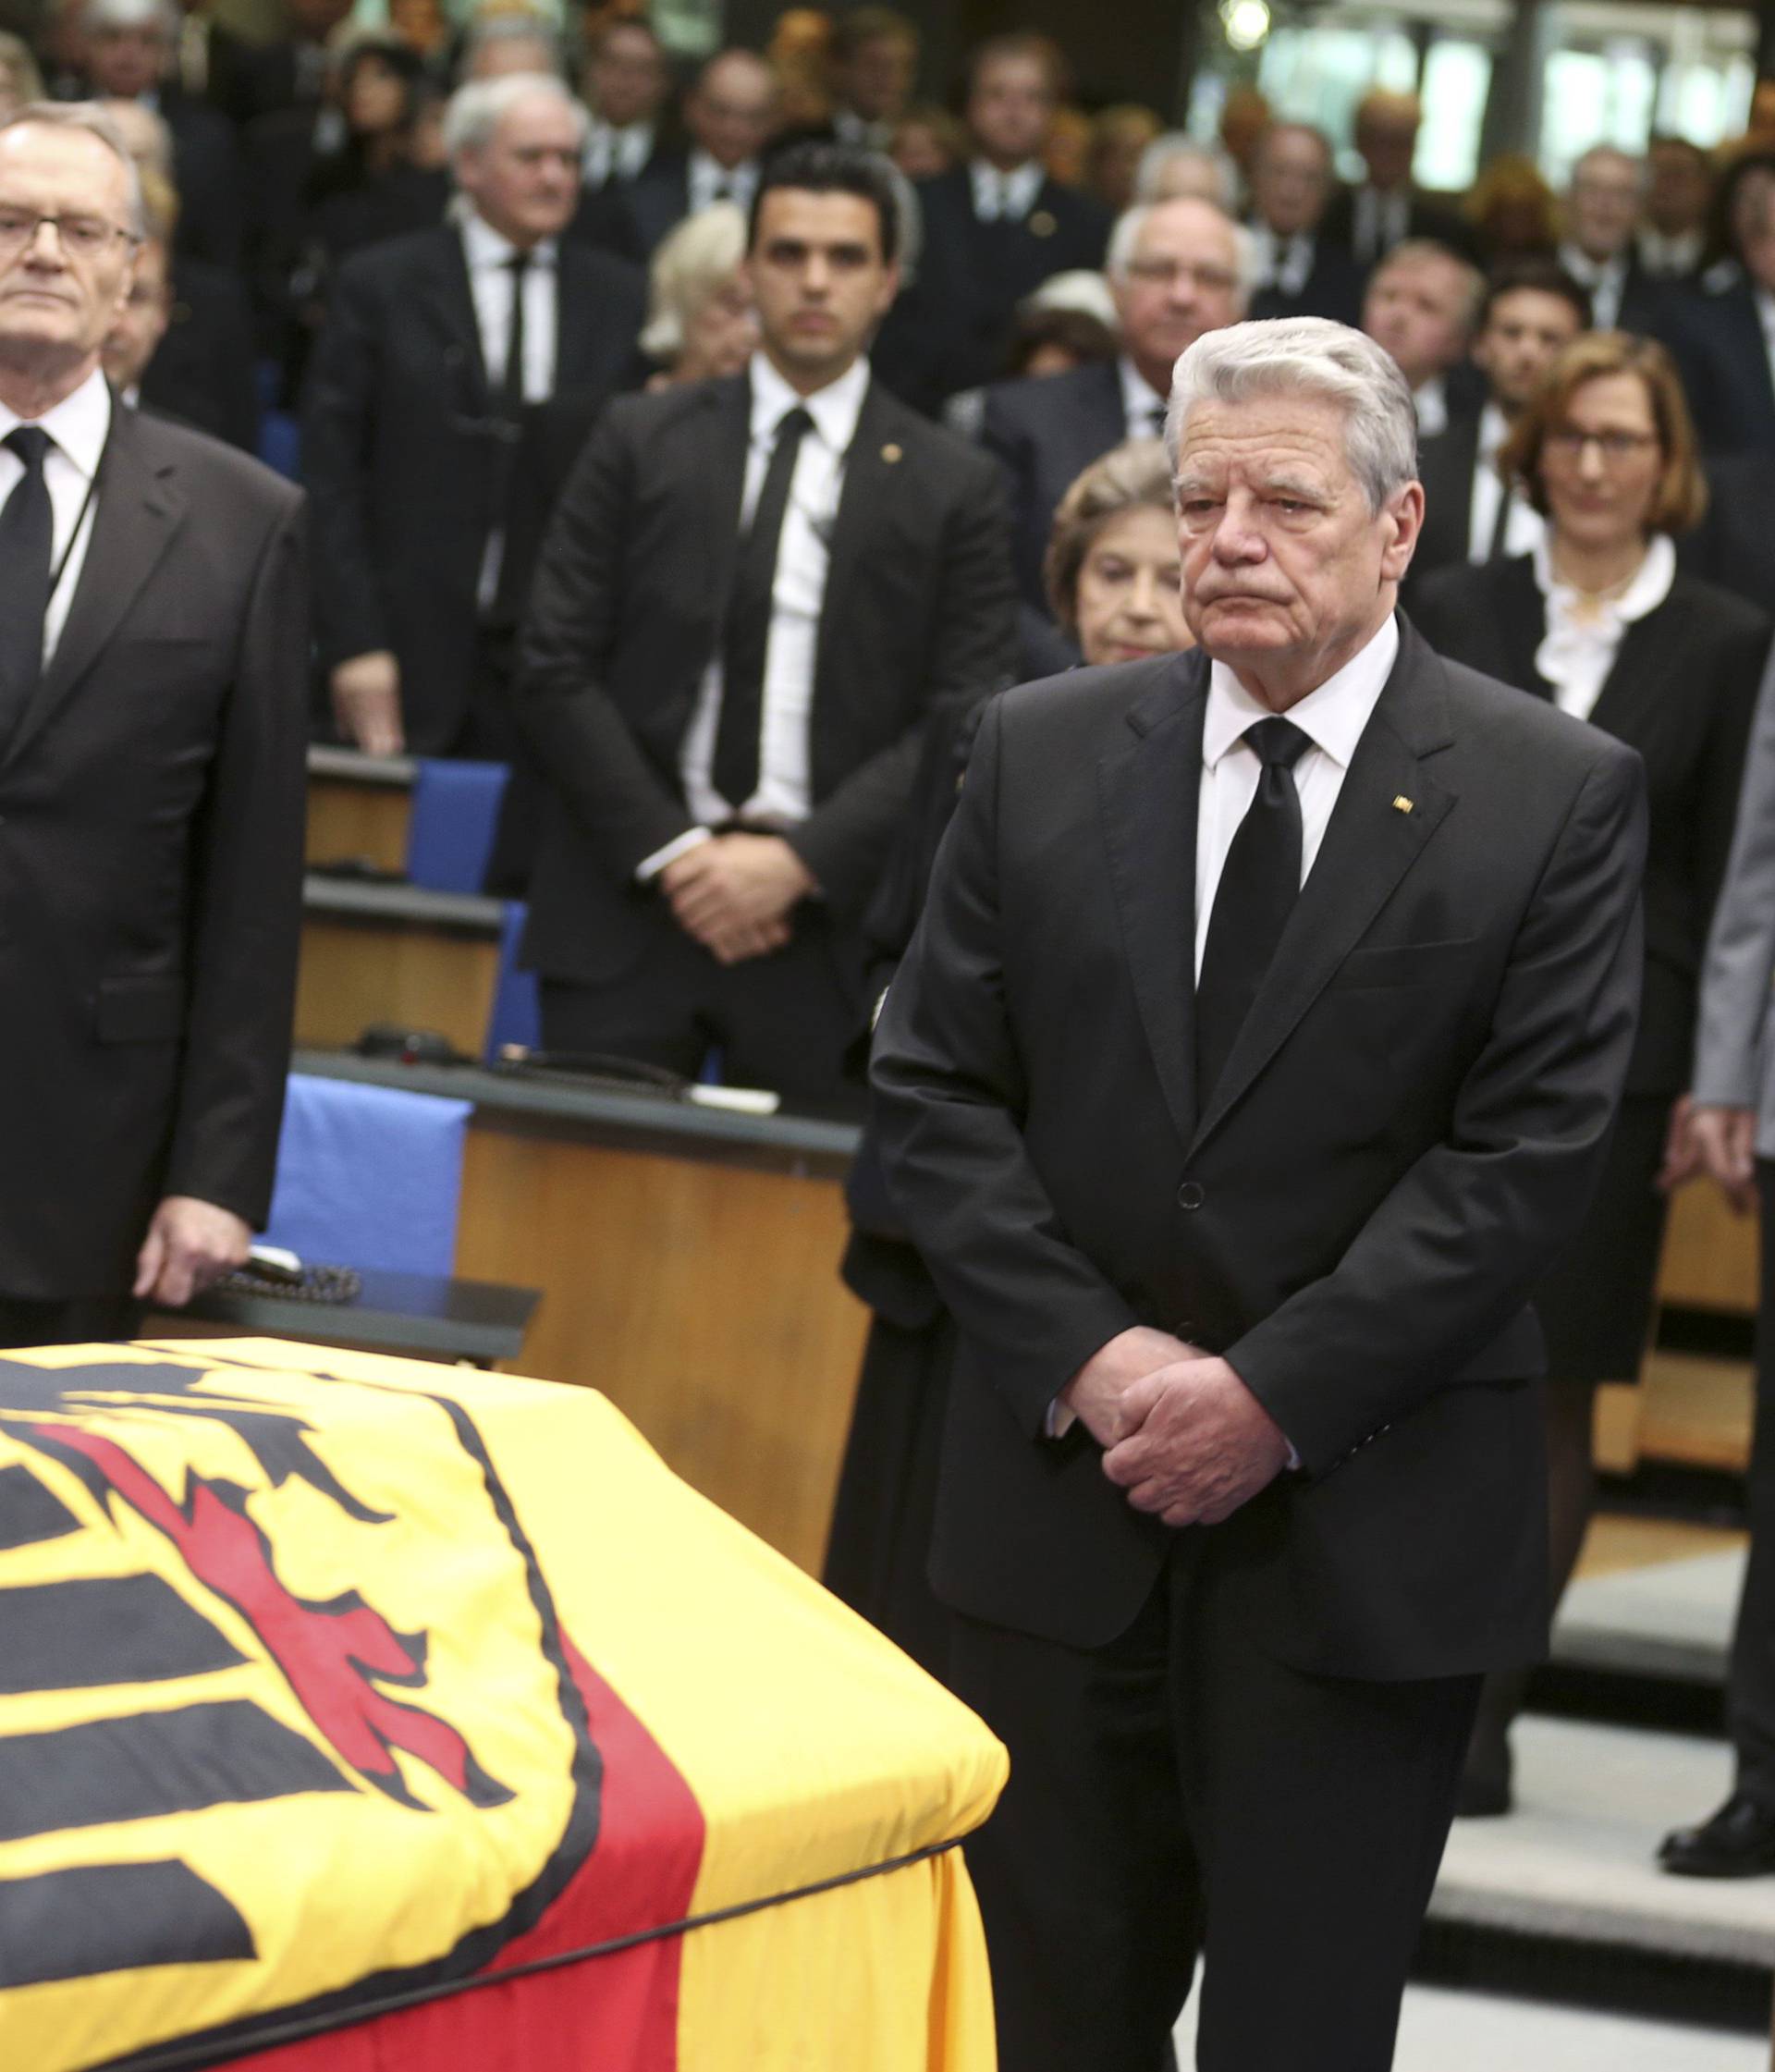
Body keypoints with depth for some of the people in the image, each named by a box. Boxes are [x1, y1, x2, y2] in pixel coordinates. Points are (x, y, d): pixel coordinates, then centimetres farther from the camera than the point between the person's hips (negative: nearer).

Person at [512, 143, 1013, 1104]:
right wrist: (667, 850, -8)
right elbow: (556, 671, 3)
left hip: (825, 926, -1)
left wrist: (800, 861, -11)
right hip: (625, 907, 1)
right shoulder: (641, 441, 9)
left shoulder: (954, 488, 7)